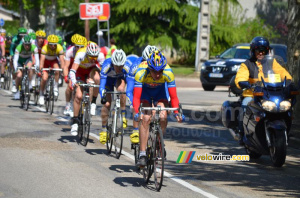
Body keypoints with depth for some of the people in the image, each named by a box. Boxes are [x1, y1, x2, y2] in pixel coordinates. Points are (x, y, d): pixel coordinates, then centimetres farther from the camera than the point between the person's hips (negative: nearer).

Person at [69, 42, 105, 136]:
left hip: (92, 69, 1)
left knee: (97, 78, -36)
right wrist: (73, 81, -57)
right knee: (78, 96, -15)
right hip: (80, 71, -1)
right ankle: (75, 121, 1)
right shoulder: (80, 54, -36)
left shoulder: (100, 55, -31)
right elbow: (72, 70, -40)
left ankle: (93, 103, -15)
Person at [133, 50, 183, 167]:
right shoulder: (141, 73, -37)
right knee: (146, 118, -21)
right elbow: (136, 97, -37)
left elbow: (173, 96, -28)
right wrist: (137, 112, -52)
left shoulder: (168, 73, -33)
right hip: (144, 90, -2)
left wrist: (176, 112, -42)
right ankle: (142, 154, -18)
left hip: (160, 90, 2)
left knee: (163, 117, -20)